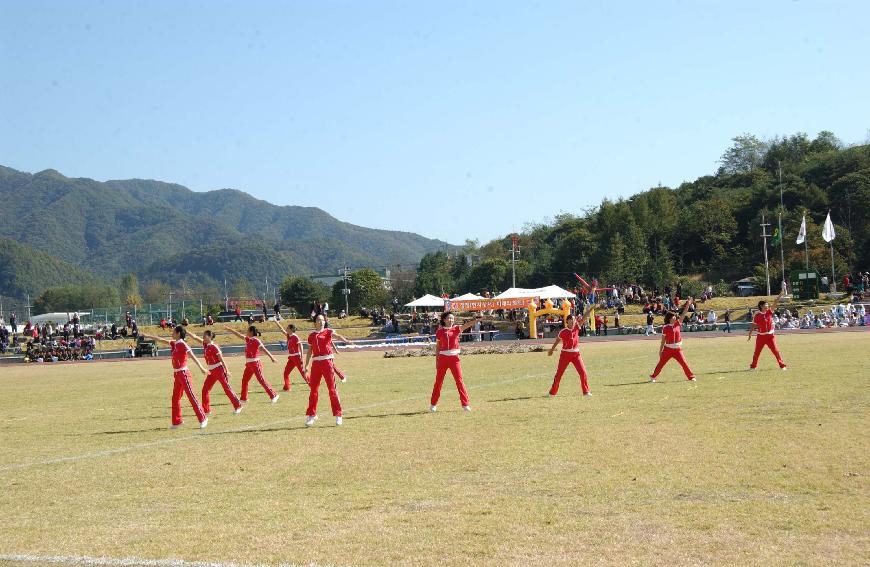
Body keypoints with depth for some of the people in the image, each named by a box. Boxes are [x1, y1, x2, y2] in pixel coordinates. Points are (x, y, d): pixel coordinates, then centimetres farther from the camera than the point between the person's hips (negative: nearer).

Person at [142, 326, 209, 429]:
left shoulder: (182, 344, -13)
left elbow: (192, 356, -21)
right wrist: (148, 336, 31)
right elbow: (161, 340, 25)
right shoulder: (174, 344, 12)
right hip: (177, 374, 9)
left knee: (191, 396, -9)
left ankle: (203, 418, -6)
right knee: (175, 398, 11)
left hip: (183, 373, -9)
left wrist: (201, 367, -29)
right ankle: (177, 421, 18)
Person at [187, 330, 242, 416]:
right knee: (205, 390, 3)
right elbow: (194, 337, 9)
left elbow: (221, 359, -14)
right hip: (211, 372, 8)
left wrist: (227, 371, -14)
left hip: (219, 370, -8)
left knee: (227, 388, -2)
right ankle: (206, 410, 9)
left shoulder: (214, 347, -15)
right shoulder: (205, 344, 5)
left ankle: (238, 406, 8)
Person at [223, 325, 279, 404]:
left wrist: (272, 358, -26)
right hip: (249, 364, 9)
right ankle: (244, 399, 19)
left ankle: (273, 395, -3)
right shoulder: (248, 339, 10)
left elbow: (264, 349, -19)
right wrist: (229, 329, 24)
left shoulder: (256, 341, -13)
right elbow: (239, 335, 20)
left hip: (255, 363, -9)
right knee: (244, 380, 10)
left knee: (261, 380, -8)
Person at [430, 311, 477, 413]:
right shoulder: (439, 331, 2)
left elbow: (467, 325, -15)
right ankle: (433, 404, 21)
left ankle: (465, 404, -3)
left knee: (459, 380, -5)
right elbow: (437, 347, 6)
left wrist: (477, 319, -31)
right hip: (443, 358, 0)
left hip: (454, 358, 0)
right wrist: (436, 361, 5)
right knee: (438, 381, 8)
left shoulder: (456, 329, 1)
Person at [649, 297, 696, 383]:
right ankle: (653, 376, 20)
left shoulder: (677, 324, 2)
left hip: (677, 349, 2)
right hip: (668, 349, -2)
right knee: (661, 363, 7)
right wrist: (660, 351, -3)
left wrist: (688, 304, -10)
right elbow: (663, 340, -3)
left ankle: (691, 377, 3)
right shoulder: (665, 327, -7)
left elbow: (683, 314, -3)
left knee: (684, 363, -4)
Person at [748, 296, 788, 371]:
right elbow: (753, 325, 3)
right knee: (757, 352, 5)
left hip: (770, 336, 1)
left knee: (776, 351, -3)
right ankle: (753, 366, 19)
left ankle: (782, 365, 2)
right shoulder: (757, 315, -6)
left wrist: (780, 296, -16)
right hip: (761, 336, -1)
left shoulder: (769, 311, 1)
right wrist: (750, 334, 3)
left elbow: (775, 303, -7)